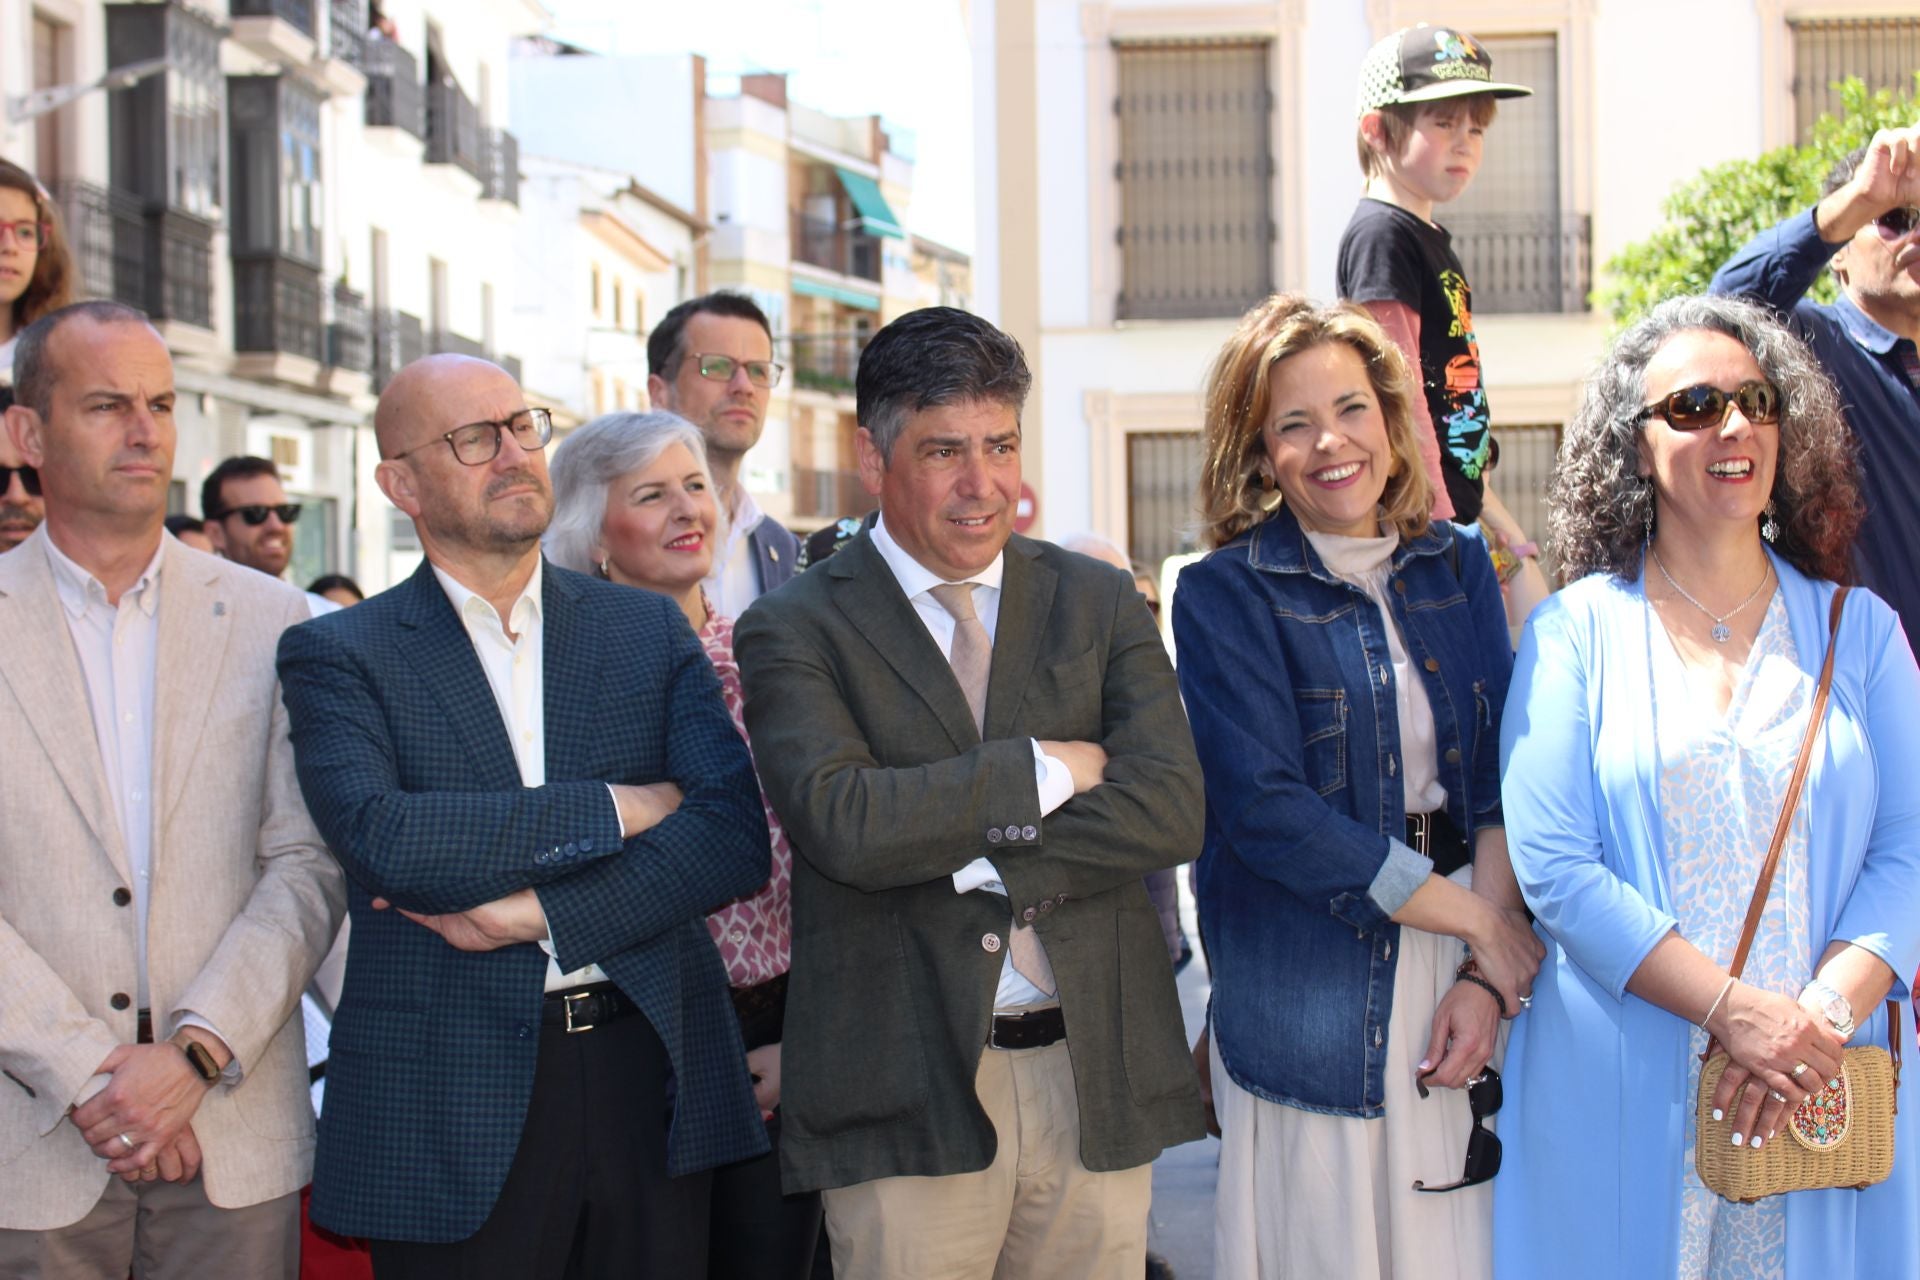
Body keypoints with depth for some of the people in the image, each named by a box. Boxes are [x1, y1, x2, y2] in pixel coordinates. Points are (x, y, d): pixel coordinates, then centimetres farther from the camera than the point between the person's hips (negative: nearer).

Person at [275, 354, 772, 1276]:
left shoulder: (649, 631, 9)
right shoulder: (338, 655, 0)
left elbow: (734, 838, -3)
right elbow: (380, 839, -17)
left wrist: (537, 913, -13)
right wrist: (614, 808, -13)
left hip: (651, 1077, 3)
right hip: (452, 1110, -2)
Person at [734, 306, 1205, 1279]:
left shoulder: (1100, 603, 8)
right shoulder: (794, 630, -1)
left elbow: (1172, 809, -5)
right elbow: (841, 822, -18)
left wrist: (964, 857, -13)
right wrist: (1047, 768, -12)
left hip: (1099, 1078, 3)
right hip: (910, 1093, -3)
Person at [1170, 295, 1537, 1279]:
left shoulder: (1459, 568, 8)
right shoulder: (1224, 595, -6)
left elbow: (1501, 778, 3)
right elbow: (1265, 809, -15)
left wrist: (1489, 974, -11)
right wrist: (1482, 921, -12)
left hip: (1461, 978, 4)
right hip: (1311, 994, -4)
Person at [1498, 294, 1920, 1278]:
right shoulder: (1575, 632, 1)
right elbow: (1553, 866, -8)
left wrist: (1822, 1014, -15)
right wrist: (1735, 1010, -16)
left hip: (1827, 1093, 2)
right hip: (1623, 1095, -2)